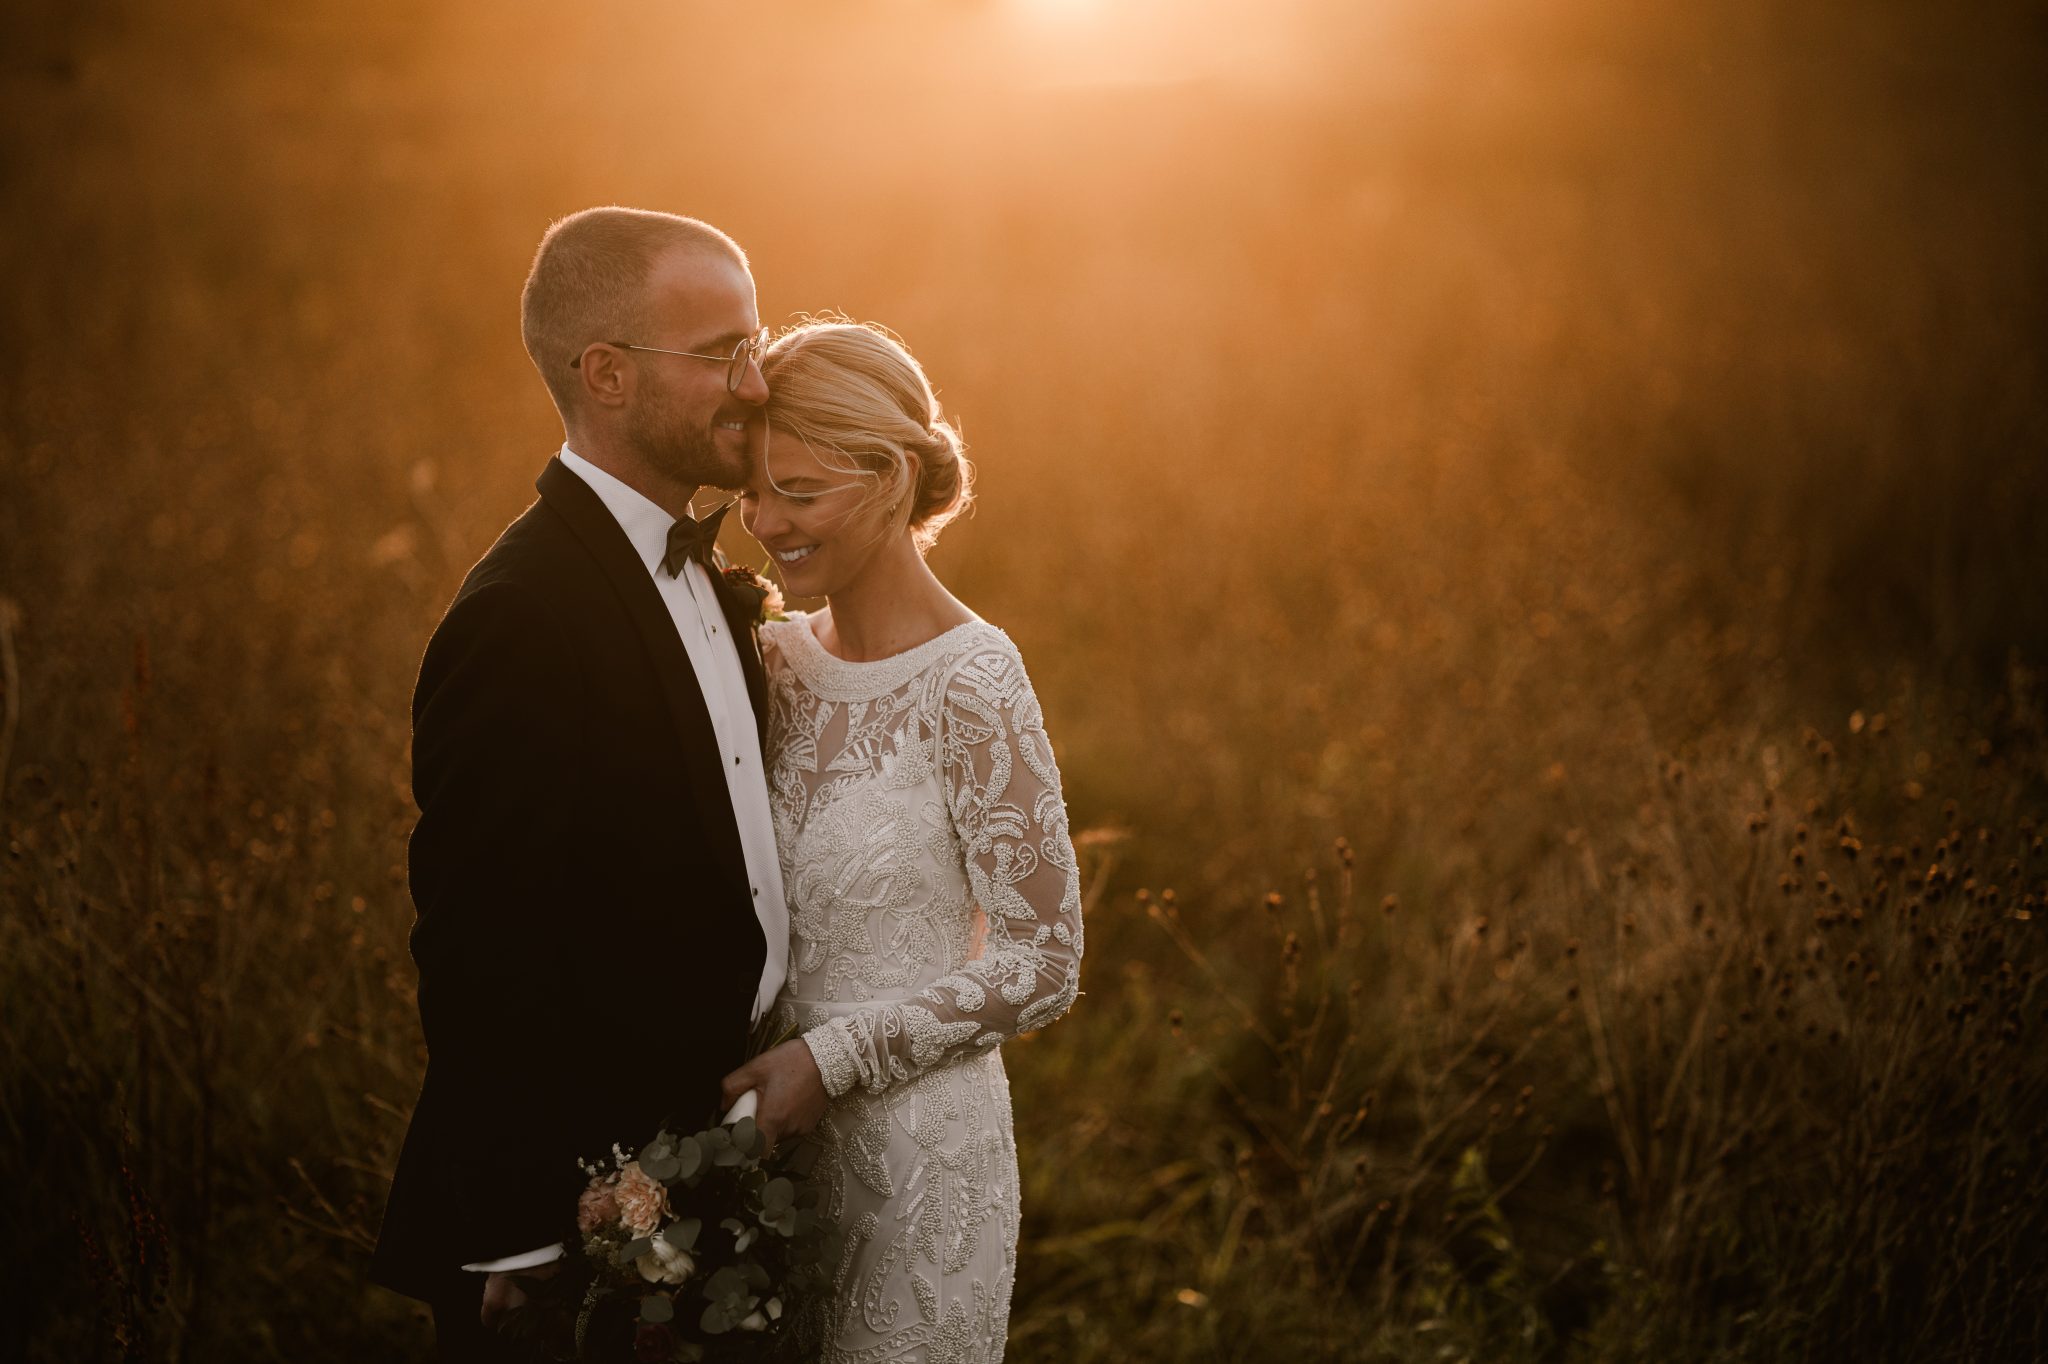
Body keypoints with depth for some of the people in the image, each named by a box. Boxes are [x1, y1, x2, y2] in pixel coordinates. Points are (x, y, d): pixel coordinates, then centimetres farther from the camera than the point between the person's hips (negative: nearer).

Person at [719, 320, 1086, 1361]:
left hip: (921, 1149, -6)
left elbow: (1042, 967, -15)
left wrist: (833, 1057, -18)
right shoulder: (780, 656, 3)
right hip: (783, 1130, 6)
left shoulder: (970, 684, -16)